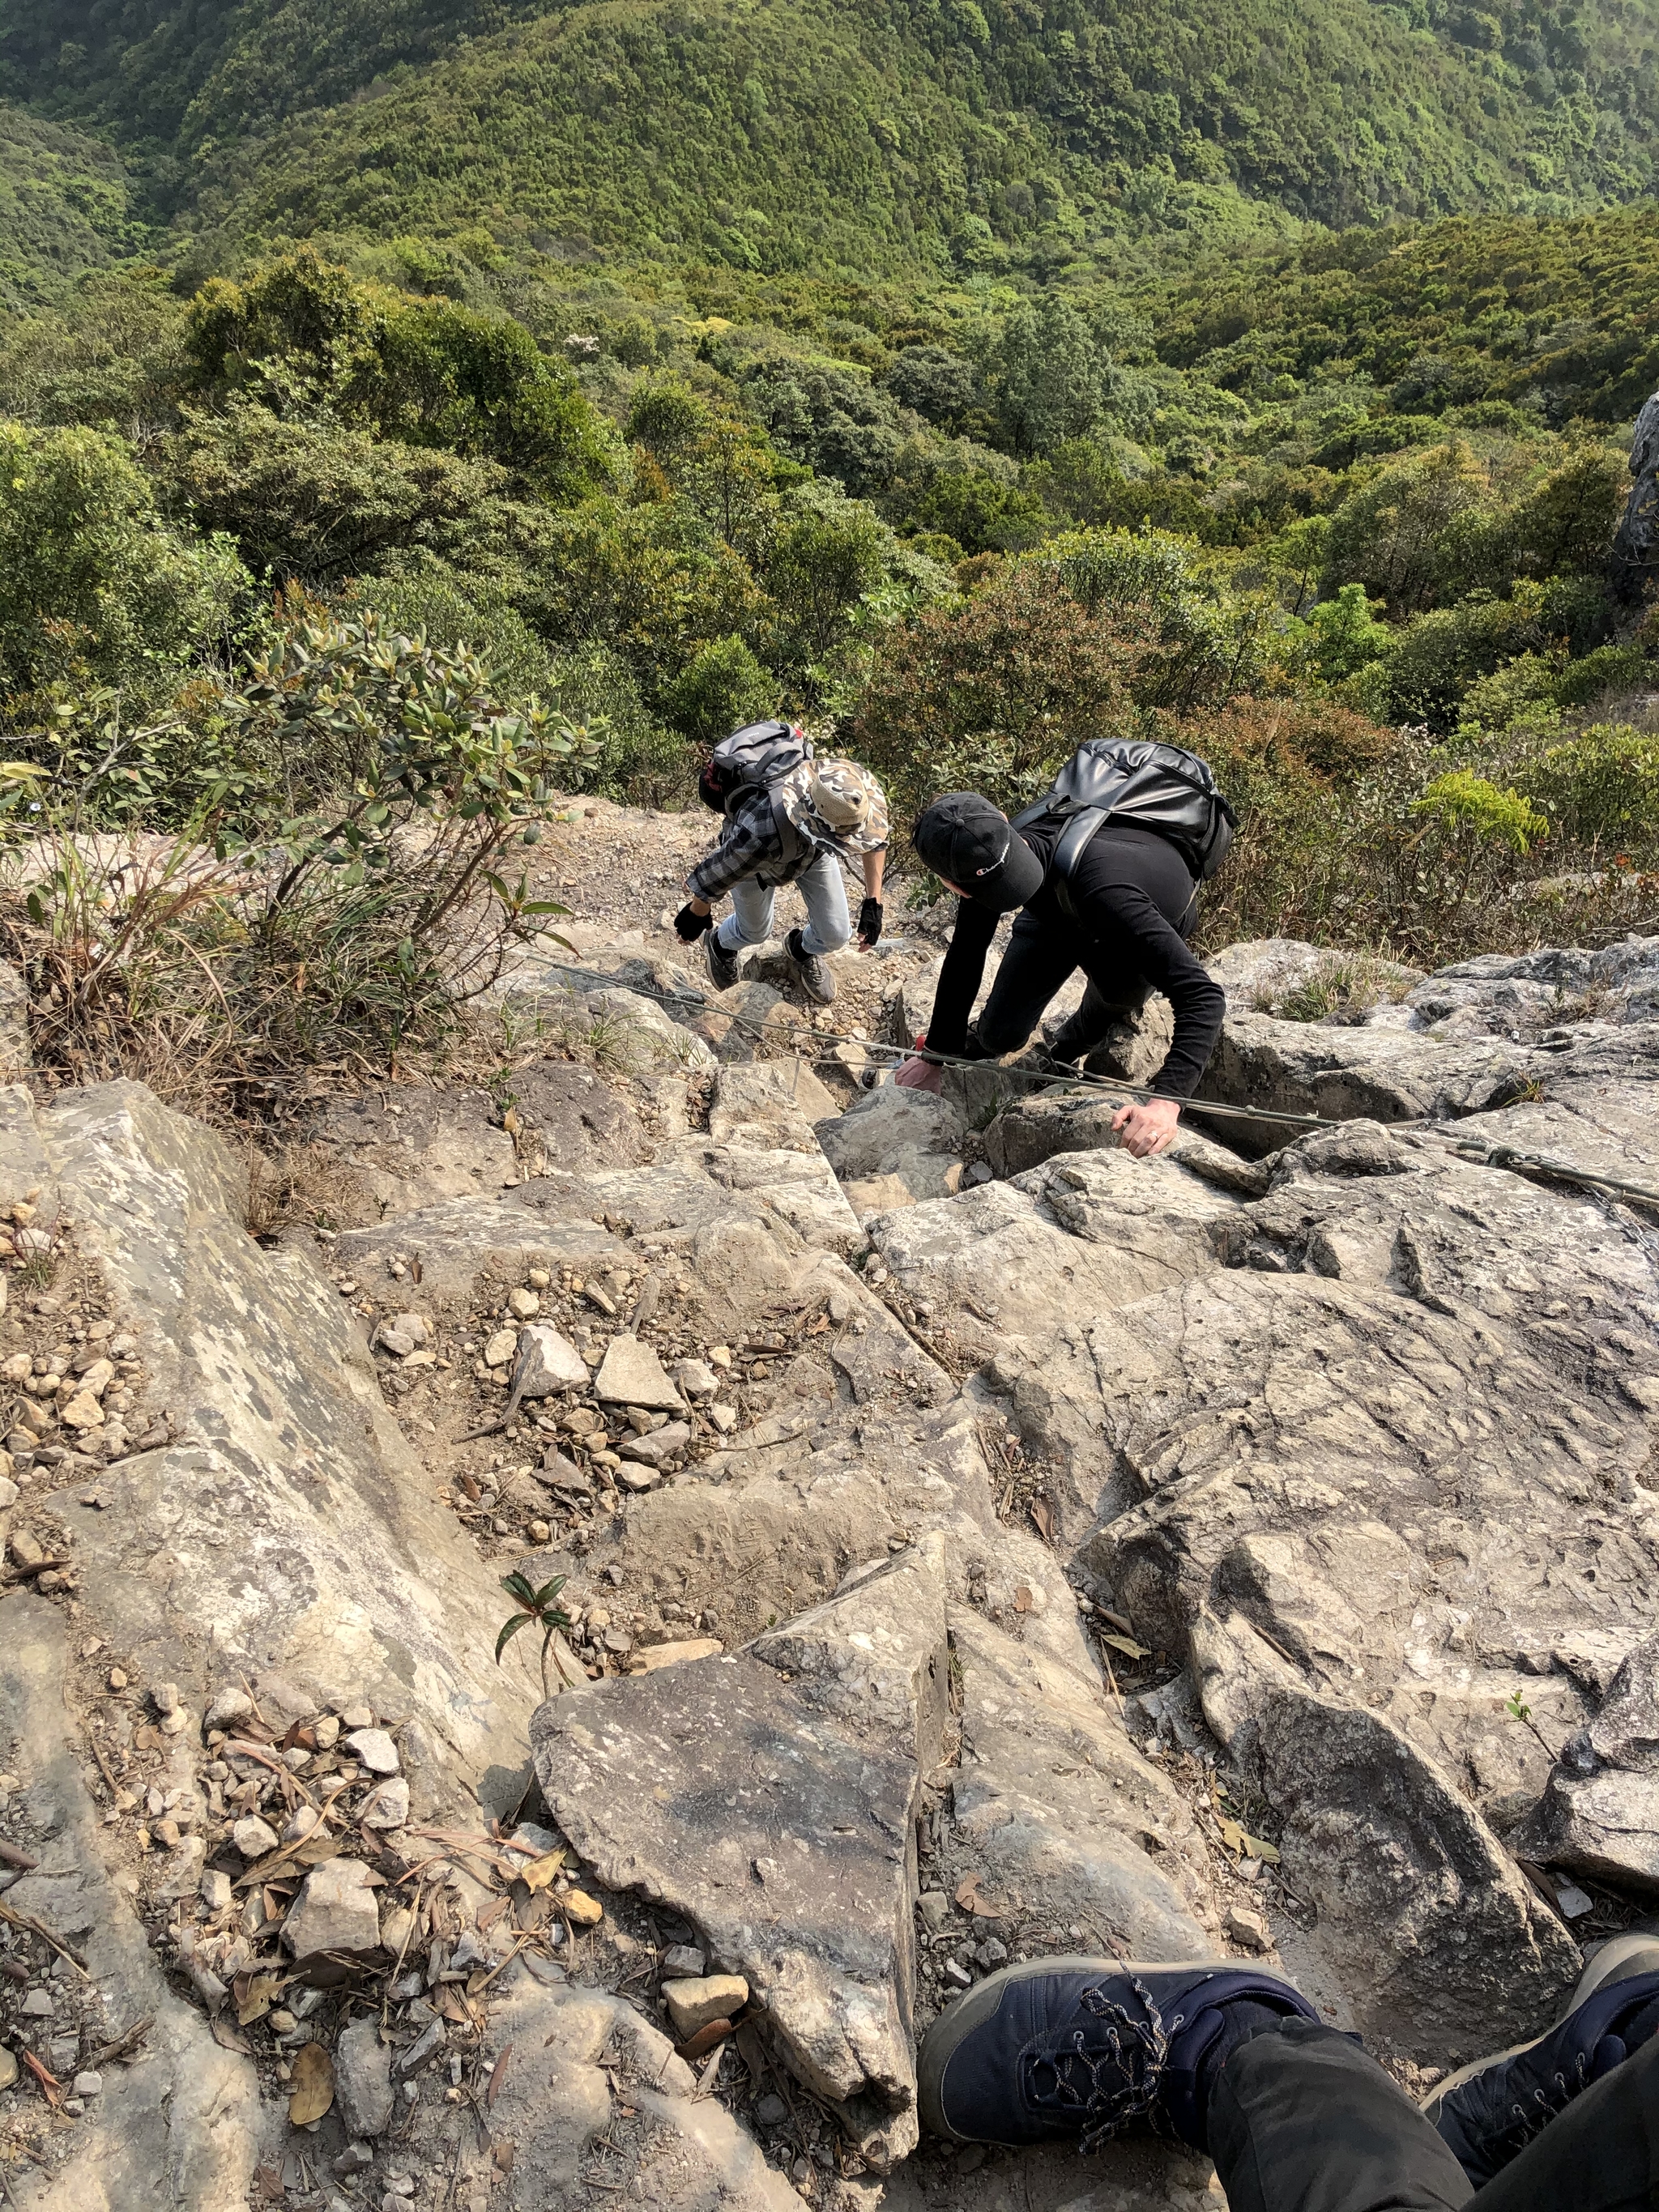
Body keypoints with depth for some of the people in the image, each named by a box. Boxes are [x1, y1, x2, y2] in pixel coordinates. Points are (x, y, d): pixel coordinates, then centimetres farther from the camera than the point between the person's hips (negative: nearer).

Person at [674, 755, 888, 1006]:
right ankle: (721, 946, 55)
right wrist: (697, 914, -9)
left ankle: (802, 950, 41)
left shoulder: (854, 793, -39)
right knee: (755, 932, 17)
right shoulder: (763, 835, -50)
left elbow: (875, 837, -14)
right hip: (754, 856, -3)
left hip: (812, 849, 3)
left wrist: (874, 900, -16)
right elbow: (714, 876, -29)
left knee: (836, 934, 3)